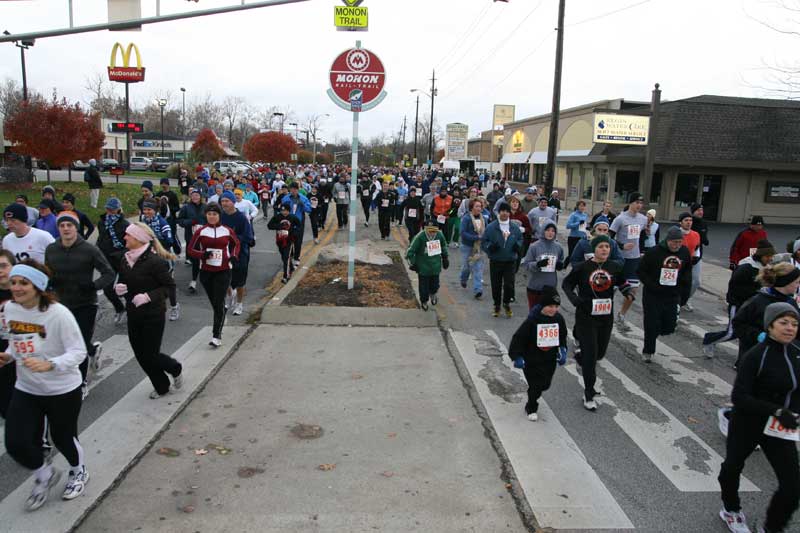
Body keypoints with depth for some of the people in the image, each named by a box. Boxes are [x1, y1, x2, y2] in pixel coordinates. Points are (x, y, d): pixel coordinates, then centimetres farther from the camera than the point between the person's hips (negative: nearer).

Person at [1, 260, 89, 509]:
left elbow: (78, 352, -22)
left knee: (62, 438, 12)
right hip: (25, 389, 5)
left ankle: (79, 472, 46)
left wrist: (49, 365, -37)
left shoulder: (58, 313, -24)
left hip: (63, 390, -5)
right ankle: (45, 475, 31)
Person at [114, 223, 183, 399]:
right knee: (140, 355, 12)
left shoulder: (155, 261, -18)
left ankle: (176, 369, 30)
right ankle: (161, 386, 32)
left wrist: (148, 296, -26)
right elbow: (123, 284, 16)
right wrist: (118, 289, -7)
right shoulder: (125, 261, 3)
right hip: (133, 315, 7)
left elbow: (169, 285, -15)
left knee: (150, 355, -2)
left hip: (153, 316, -7)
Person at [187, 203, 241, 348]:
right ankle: (221, 319, 41)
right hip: (206, 271, 2)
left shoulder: (227, 231, 2)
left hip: (223, 271, -2)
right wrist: (203, 254, -16)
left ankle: (217, 336, -8)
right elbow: (190, 250, 2)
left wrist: (234, 256, 1)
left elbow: (236, 244, 19)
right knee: (214, 302, 11)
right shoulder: (200, 231, 0)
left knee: (219, 303, -9)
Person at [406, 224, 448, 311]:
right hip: (423, 267, -3)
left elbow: (444, 247, 13)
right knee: (424, 285, 7)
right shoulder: (420, 237, -21)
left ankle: (433, 294, 47)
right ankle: (423, 301, 33)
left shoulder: (440, 235, -8)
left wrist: (445, 259, 20)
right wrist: (412, 263, -13)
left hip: (435, 266, 3)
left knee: (434, 284, 12)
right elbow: (411, 250, -15)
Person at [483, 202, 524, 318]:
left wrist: (518, 245, -4)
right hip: (495, 262, -1)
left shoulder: (515, 228, 3)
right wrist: (490, 246, -20)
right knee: (496, 285, 7)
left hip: (510, 262, 1)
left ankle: (507, 304, 24)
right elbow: (484, 242, 0)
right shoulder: (491, 227, -4)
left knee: (509, 284, -1)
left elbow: (520, 239, 17)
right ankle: (497, 305, 27)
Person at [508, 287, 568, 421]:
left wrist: (562, 350, 3)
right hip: (532, 360, -5)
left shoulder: (558, 319, -6)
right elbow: (518, 338, -17)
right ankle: (531, 409, 27)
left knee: (545, 384, 16)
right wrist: (517, 357, -19)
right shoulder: (532, 320, -22)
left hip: (550, 360, 5)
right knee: (535, 386, 0)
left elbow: (562, 336, 12)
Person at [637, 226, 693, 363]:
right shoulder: (655, 252, -13)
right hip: (652, 295, -4)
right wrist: (651, 285, -16)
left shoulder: (685, 252, 1)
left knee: (669, 328, 3)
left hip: (672, 296, 4)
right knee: (652, 325, 1)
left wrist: (684, 293, 7)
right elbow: (640, 271, -7)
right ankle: (647, 351, 21)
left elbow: (687, 274, 14)